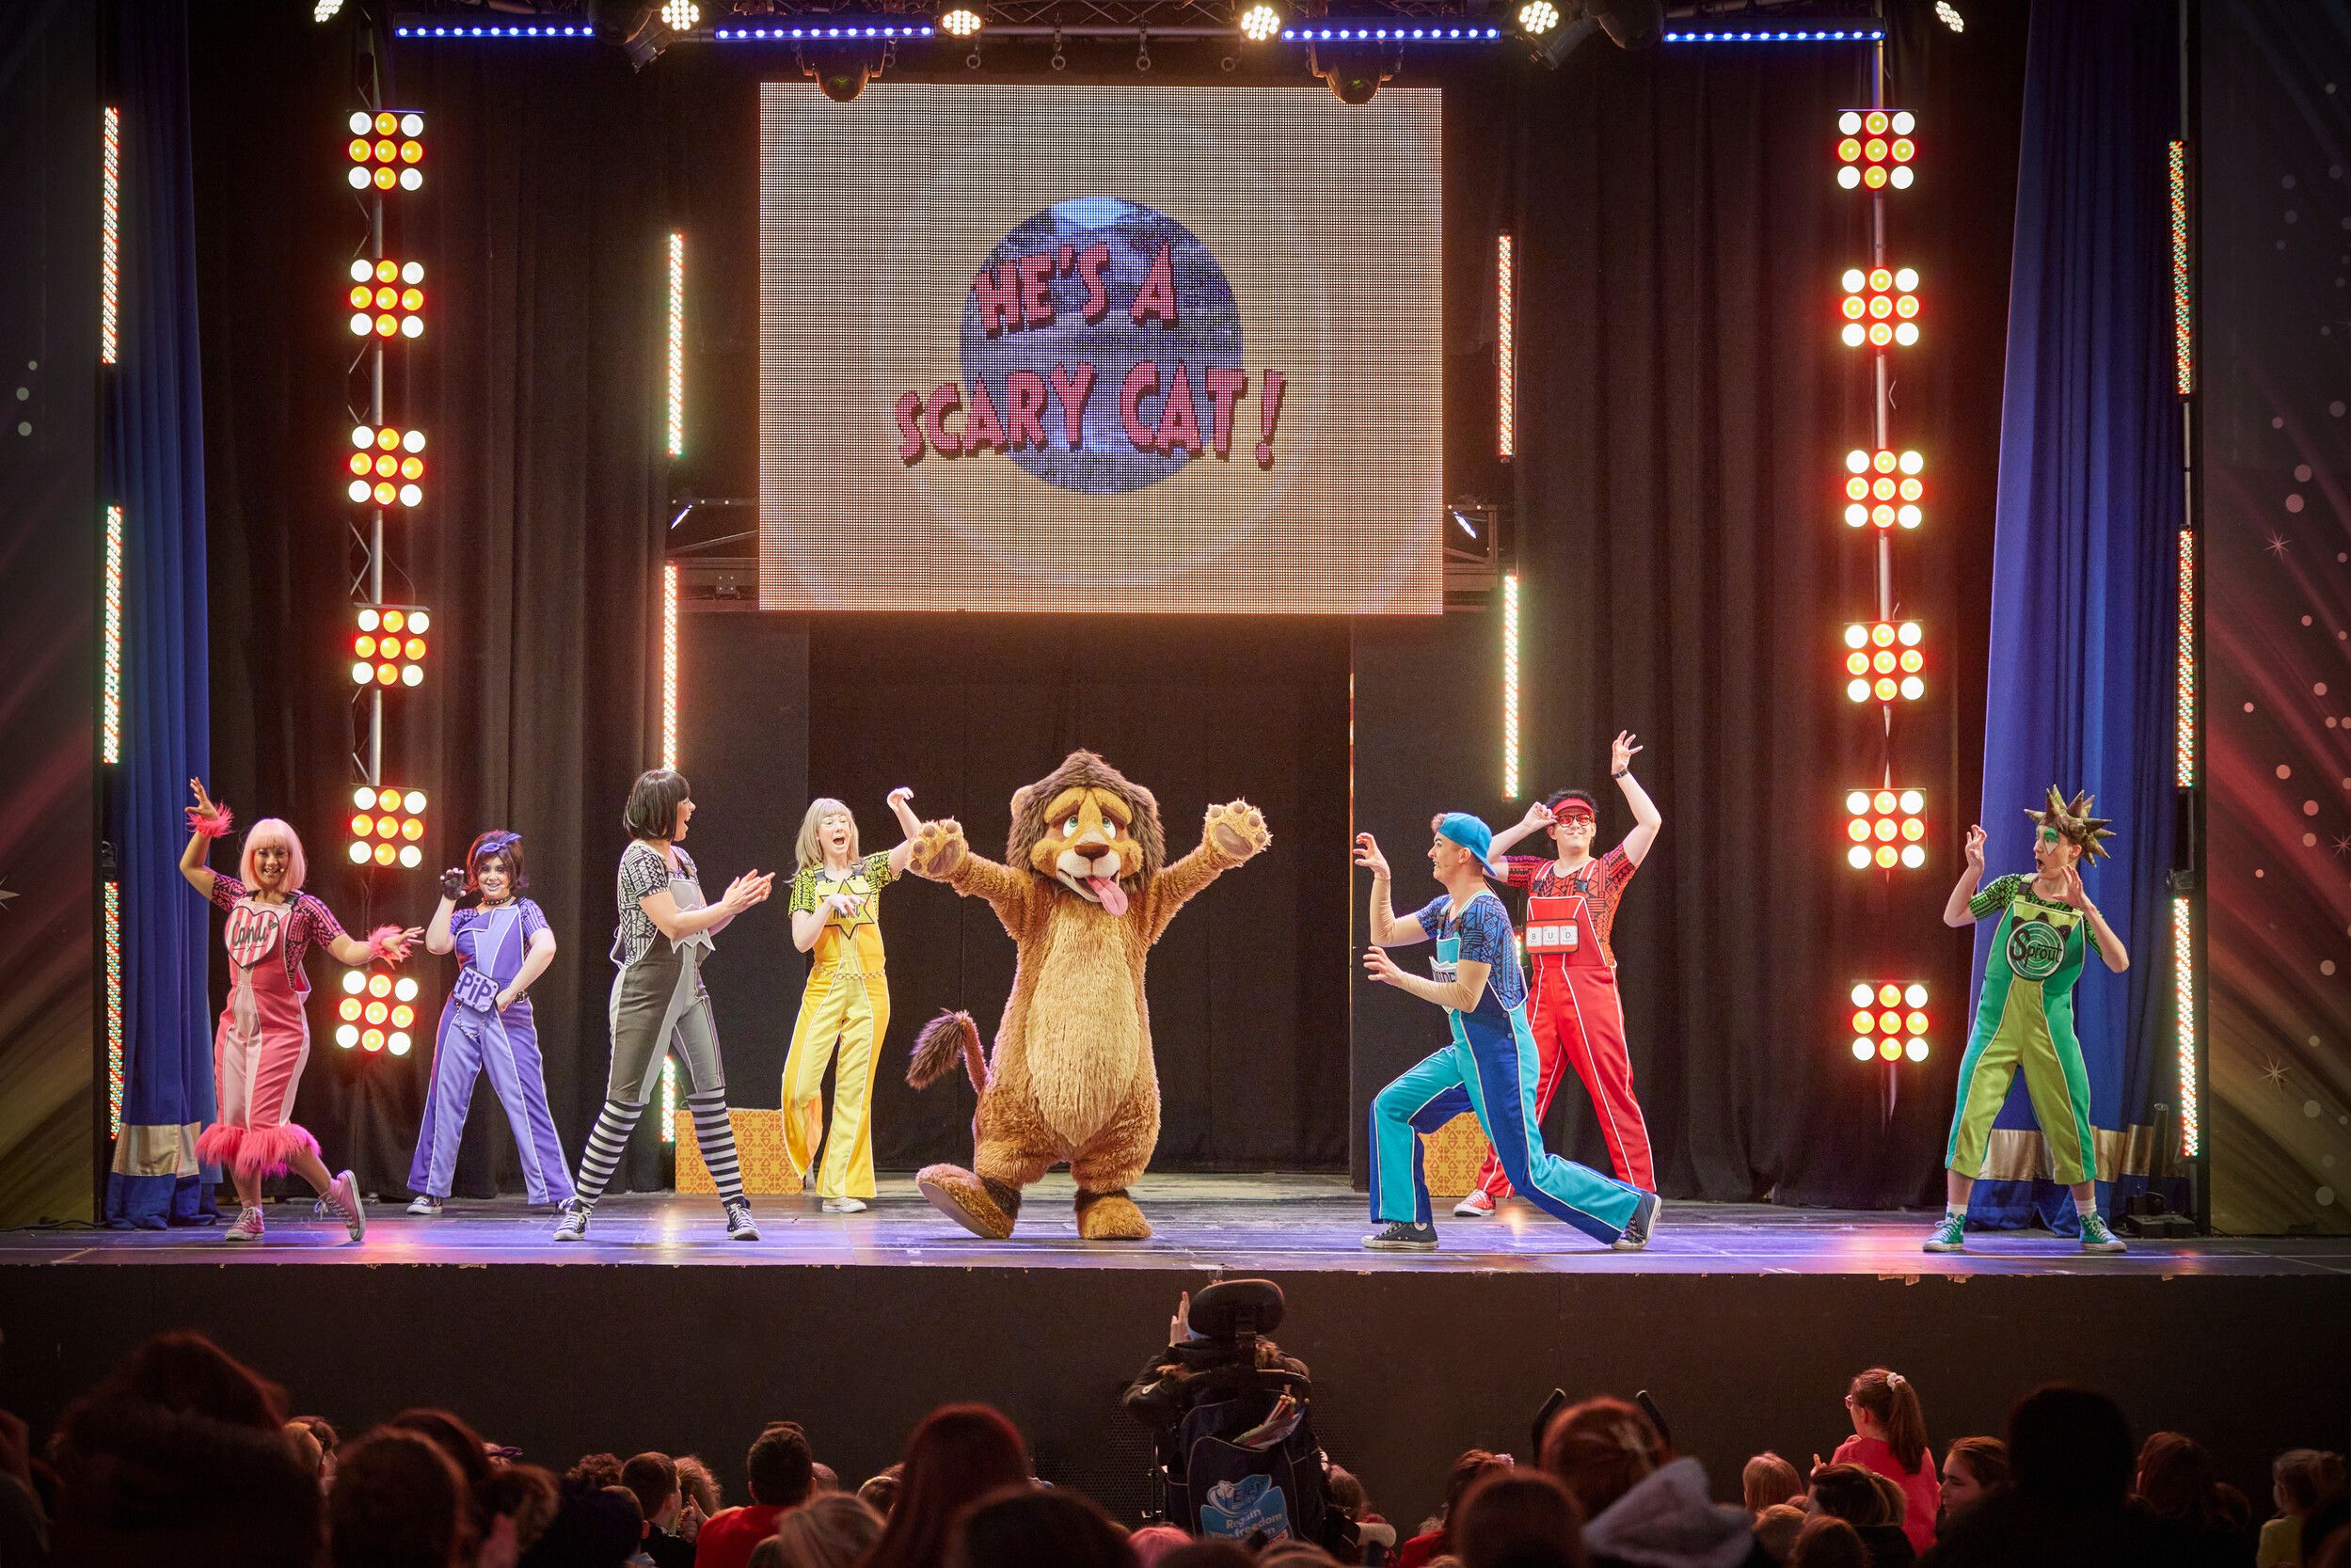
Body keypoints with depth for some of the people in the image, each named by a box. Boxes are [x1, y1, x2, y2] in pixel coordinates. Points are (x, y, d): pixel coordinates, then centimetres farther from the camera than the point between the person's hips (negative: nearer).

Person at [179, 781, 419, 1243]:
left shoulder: (305, 908, -5)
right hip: (236, 1026, 6)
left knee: (266, 1126, -14)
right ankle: (249, 1213, 16)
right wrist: (208, 826, 12)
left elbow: (348, 951, -10)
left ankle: (333, 1190, 1)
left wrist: (380, 946, -28)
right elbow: (190, 867, 22)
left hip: (281, 1029, -6)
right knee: (234, 1127, 6)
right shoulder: (238, 898, 10)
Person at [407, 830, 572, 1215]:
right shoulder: (465, 918, 16)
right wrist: (448, 898, 2)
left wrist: (509, 994, -13)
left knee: (525, 1103, -9)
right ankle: (431, 1191, 13)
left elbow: (546, 948, -11)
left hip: (508, 1018, -4)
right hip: (462, 1017, 4)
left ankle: (559, 1193, -8)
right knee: (445, 1101, 4)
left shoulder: (523, 910, 7)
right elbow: (436, 944, -3)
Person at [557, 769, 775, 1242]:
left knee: (710, 1095, 1)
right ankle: (580, 1207, 3)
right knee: (626, 1100, -6)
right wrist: (727, 905, -12)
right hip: (647, 992, -7)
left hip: (688, 990, 8)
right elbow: (673, 924, -19)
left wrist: (739, 902, 2)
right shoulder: (639, 858, -11)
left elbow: (704, 927, 17)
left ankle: (735, 1205, 2)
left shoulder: (681, 859, 15)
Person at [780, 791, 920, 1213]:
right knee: (800, 1081, -11)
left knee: (855, 1090, -1)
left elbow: (918, 842, -3)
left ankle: (839, 1186, 2)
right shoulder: (807, 880, 6)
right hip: (825, 989, -1)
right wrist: (830, 905, -15)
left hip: (869, 990, 1)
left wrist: (900, 807, -18)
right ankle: (807, 1154, 20)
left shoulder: (870, 870, 9)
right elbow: (801, 940, -4)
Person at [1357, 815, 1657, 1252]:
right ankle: (1409, 1224, 5)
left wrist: (1399, 978, -19)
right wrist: (1381, 877, 6)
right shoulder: (1445, 908, 10)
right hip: (1464, 1052, 10)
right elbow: (1386, 934, 17)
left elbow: (1465, 997, -22)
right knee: (1391, 1107, 3)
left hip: (1499, 1052, -10)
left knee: (1530, 1173, -6)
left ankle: (1632, 1206, 7)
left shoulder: (1481, 912, -19)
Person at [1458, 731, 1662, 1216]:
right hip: (1544, 993, 4)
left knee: (1612, 1092, -5)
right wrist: (1523, 826, 10)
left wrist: (1622, 774, -7)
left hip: (1591, 990, -4)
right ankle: (1488, 1190, 4)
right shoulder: (1536, 872, 16)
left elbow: (1651, 823, -6)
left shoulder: (1607, 871, 4)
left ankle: (1640, 1194, -2)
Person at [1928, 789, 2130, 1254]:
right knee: (1971, 1115, -9)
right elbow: (1953, 917, -1)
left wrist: (2086, 909, -21)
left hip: (2051, 1030, 0)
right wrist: (1974, 867, -12)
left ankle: (2091, 1225, 20)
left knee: (2070, 1123, 5)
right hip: (1996, 1024, 0)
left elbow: (2119, 963, -12)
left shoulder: (2082, 910, 1)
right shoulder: (2011, 888, 3)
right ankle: (1953, 1224, -4)